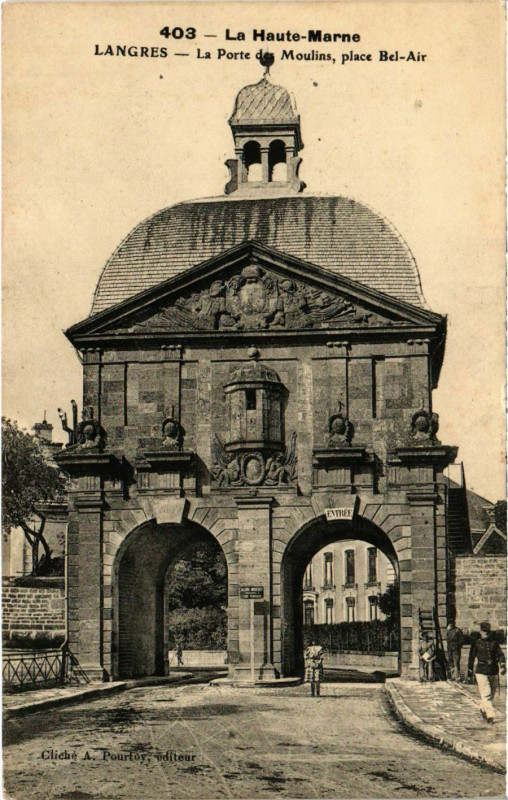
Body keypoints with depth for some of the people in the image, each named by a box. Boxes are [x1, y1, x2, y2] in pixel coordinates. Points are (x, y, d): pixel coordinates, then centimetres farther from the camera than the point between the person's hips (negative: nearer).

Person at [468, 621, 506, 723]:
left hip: (494, 672, 4)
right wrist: (470, 673, 6)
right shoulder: (476, 642, 0)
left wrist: (503, 666, -15)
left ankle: (483, 708, 37)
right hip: (481, 672, -4)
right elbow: (471, 658, 5)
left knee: (492, 693, 13)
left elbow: (500, 654, 3)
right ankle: (490, 716, -11)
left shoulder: (494, 642, 7)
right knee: (486, 694, -12)